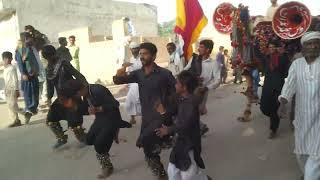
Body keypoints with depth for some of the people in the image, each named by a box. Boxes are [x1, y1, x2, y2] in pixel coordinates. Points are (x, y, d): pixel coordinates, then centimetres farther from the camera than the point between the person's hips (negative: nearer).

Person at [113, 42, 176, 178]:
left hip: (161, 117, -6)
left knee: (143, 141, -23)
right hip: (146, 117, 6)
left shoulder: (164, 73, -14)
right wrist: (119, 75, -20)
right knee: (148, 147, 16)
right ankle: (160, 171, 39)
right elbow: (117, 81, 1)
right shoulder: (138, 73, 2)